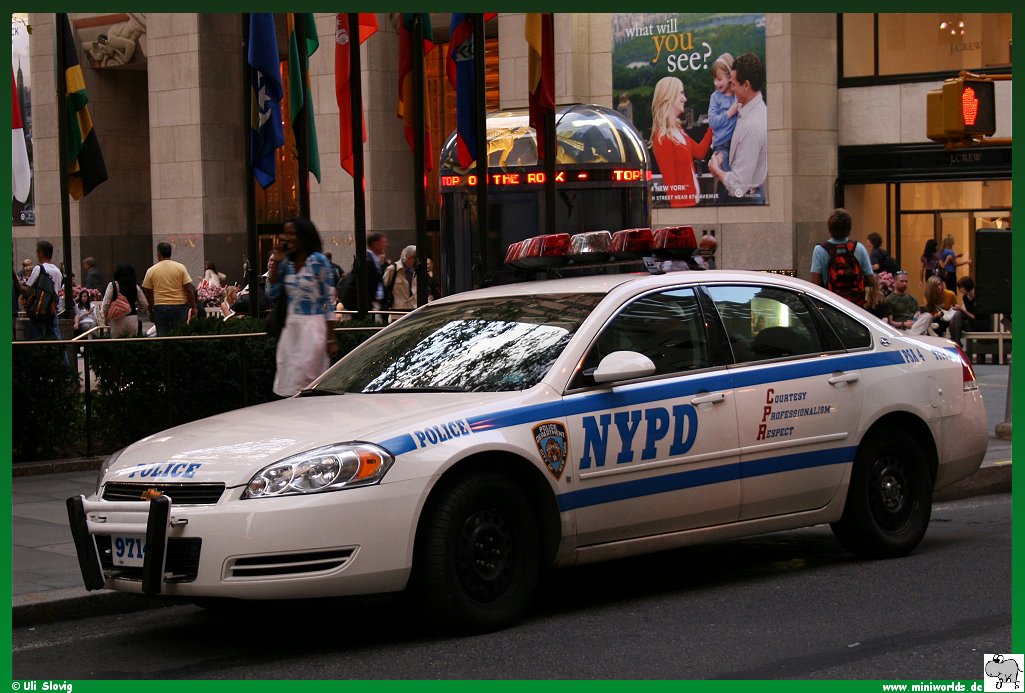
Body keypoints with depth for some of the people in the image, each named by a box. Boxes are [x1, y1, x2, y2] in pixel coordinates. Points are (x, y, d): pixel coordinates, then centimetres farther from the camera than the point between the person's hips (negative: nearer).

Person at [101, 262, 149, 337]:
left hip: (117, 321, -3)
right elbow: (145, 305, 5)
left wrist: (105, 318, 7)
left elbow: (105, 304, -7)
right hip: (132, 319, 3)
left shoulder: (112, 286, -5)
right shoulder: (136, 287, 3)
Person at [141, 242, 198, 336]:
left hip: (160, 308, 0)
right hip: (179, 306, 0)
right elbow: (189, 290, -4)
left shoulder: (151, 271, 1)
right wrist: (193, 308, 3)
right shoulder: (180, 268, -1)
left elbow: (148, 294, 6)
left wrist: (151, 311, 16)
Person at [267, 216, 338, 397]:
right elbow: (271, 293, 8)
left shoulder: (317, 260, -8)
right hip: (291, 328, 6)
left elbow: (329, 300, -8)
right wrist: (275, 263, 0)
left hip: (313, 328, -6)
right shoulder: (287, 263, 9)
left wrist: (331, 339, -11)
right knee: (288, 389, 5)